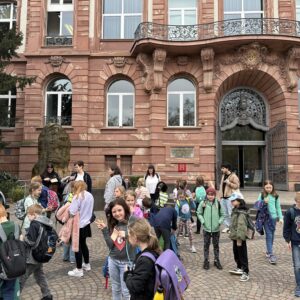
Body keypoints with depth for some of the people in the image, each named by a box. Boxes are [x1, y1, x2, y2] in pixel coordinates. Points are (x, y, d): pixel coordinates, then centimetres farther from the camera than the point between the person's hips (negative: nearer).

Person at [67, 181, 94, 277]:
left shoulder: (77, 196, -19)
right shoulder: (90, 196, 3)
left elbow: (72, 211, -22)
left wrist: (69, 205, -4)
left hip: (78, 225, -7)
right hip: (86, 223, 8)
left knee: (77, 246, 2)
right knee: (83, 244, 22)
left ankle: (79, 270, 9)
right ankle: (87, 264, 35)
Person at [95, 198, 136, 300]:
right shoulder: (112, 225, 1)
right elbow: (110, 245, -4)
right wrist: (104, 229, -10)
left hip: (126, 262, -5)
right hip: (113, 260, 5)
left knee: (126, 291, 9)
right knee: (115, 289, 22)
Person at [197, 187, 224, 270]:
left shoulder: (218, 203, -4)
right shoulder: (203, 203, -6)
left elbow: (222, 214, 5)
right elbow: (199, 213, 4)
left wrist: (219, 222, -8)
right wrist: (203, 221, -8)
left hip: (216, 229, 1)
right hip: (206, 228, -1)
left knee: (216, 245, 12)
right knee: (206, 245, 9)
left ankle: (217, 260, 26)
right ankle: (206, 261, 21)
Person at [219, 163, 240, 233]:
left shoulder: (233, 176, -7)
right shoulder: (223, 176, 17)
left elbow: (237, 186, -12)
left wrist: (229, 183, -21)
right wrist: (221, 195, 19)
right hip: (223, 197, 8)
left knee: (230, 213, -7)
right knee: (224, 213, 10)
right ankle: (227, 226, 19)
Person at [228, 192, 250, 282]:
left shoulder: (241, 213, -22)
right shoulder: (235, 211, 10)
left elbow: (241, 227, -26)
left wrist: (239, 238, -26)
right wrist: (232, 234, 19)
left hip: (240, 238, -10)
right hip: (235, 237, 10)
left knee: (242, 255, -1)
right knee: (236, 254, 21)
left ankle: (245, 273, 7)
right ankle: (239, 268, 37)